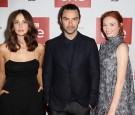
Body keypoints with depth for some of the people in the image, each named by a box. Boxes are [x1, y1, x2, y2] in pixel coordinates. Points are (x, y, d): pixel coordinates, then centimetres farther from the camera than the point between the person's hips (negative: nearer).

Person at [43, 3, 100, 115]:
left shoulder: (90, 43, -3)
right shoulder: (51, 44, -2)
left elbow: (95, 73, -1)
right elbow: (47, 74, 2)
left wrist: (92, 100, -4)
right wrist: (47, 100, 0)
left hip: (82, 103, 0)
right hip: (57, 103, 1)